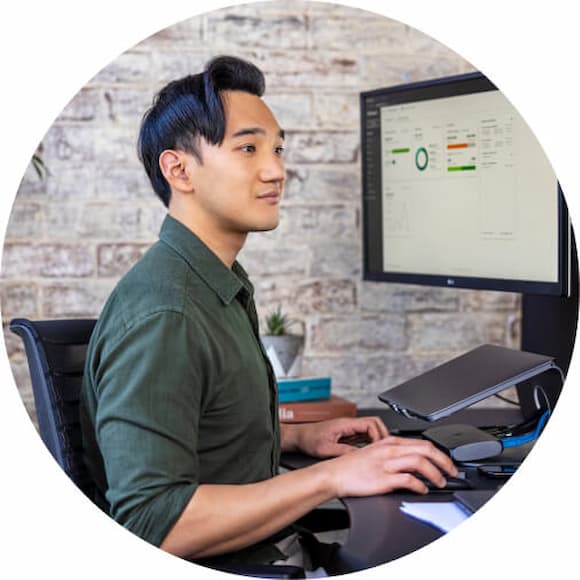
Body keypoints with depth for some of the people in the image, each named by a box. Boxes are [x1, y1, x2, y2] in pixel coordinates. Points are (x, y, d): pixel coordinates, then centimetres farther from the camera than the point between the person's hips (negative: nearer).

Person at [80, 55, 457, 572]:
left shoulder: (221, 286, 13)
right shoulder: (161, 317, -20)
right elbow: (154, 524, -27)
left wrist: (298, 437, 11)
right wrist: (331, 476, -24)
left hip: (270, 551, 10)